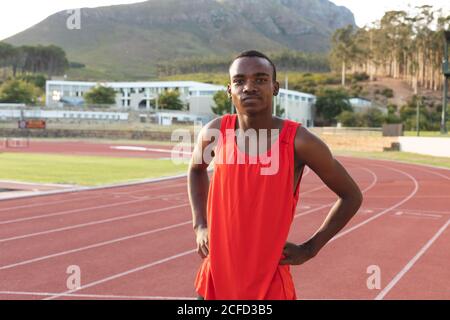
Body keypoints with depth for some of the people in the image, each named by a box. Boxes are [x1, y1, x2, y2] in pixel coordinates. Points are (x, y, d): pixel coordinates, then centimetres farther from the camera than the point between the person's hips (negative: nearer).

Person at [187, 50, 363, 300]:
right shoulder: (215, 133, -6)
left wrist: (309, 249, -4)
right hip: (215, 280, 3)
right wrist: (199, 226, 7)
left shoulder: (299, 142, -15)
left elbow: (351, 196, -1)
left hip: (270, 285, -3)